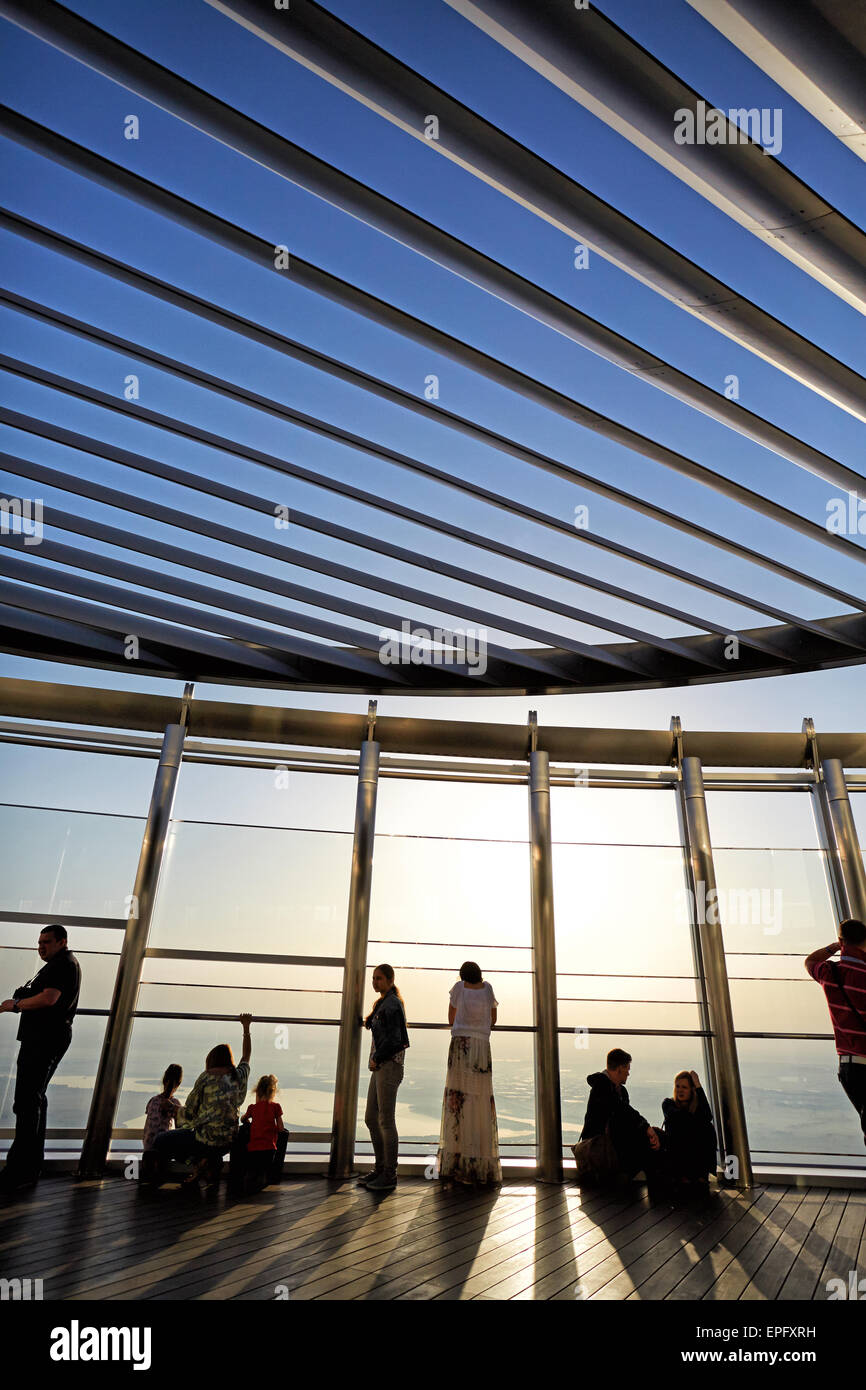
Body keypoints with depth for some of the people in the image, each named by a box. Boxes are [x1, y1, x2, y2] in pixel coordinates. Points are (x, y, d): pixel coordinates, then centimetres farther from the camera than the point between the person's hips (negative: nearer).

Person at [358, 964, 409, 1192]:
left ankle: (390, 1174, 6)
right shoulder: (382, 1003, 15)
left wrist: (376, 1059, -10)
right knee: (371, 1119, 13)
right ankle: (380, 1168, 23)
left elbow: (393, 1039, -18)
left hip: (389, 1066, -10)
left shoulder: (392, 1004, -13)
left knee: (386, 1121, -3)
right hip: (380, 1068, 10)